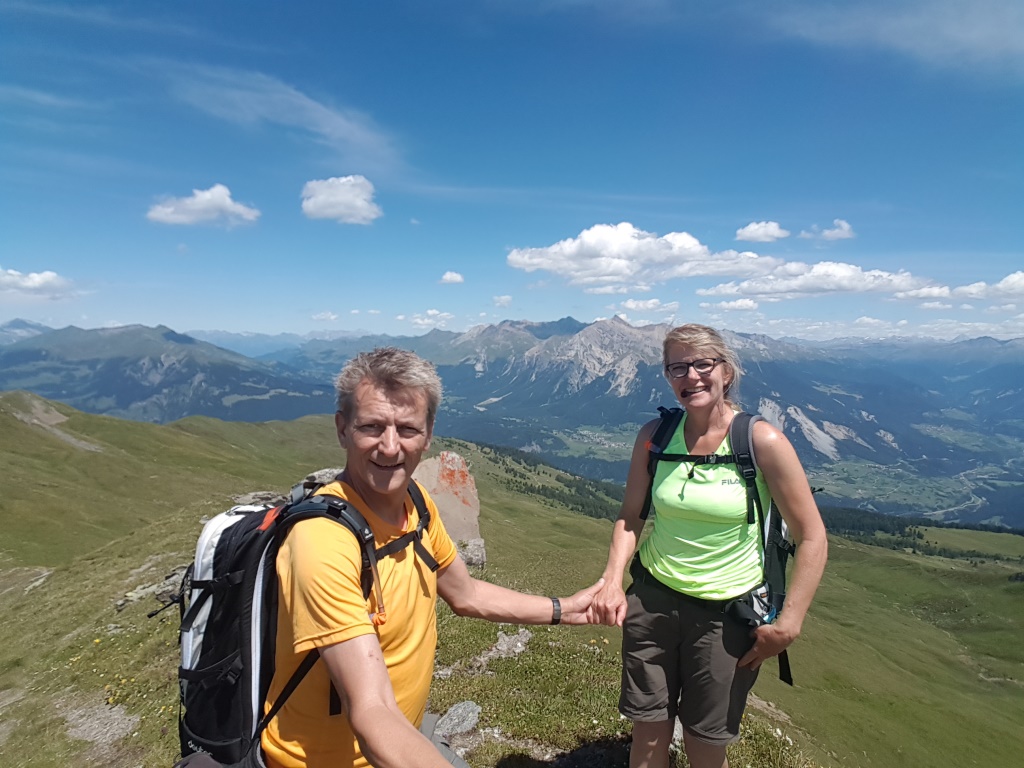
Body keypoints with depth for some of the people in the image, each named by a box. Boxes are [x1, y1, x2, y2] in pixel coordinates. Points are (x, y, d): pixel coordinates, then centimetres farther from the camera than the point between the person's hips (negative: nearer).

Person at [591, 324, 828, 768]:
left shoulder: (762, 441, -15)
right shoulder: (654, 436, -6)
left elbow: (811, 538, -9)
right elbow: (630, 516, 3)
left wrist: (788, 624, -12)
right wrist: (612, 581, -11)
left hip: (727, 612, -2)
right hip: (652, 598, 3)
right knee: (648, 732, 15)